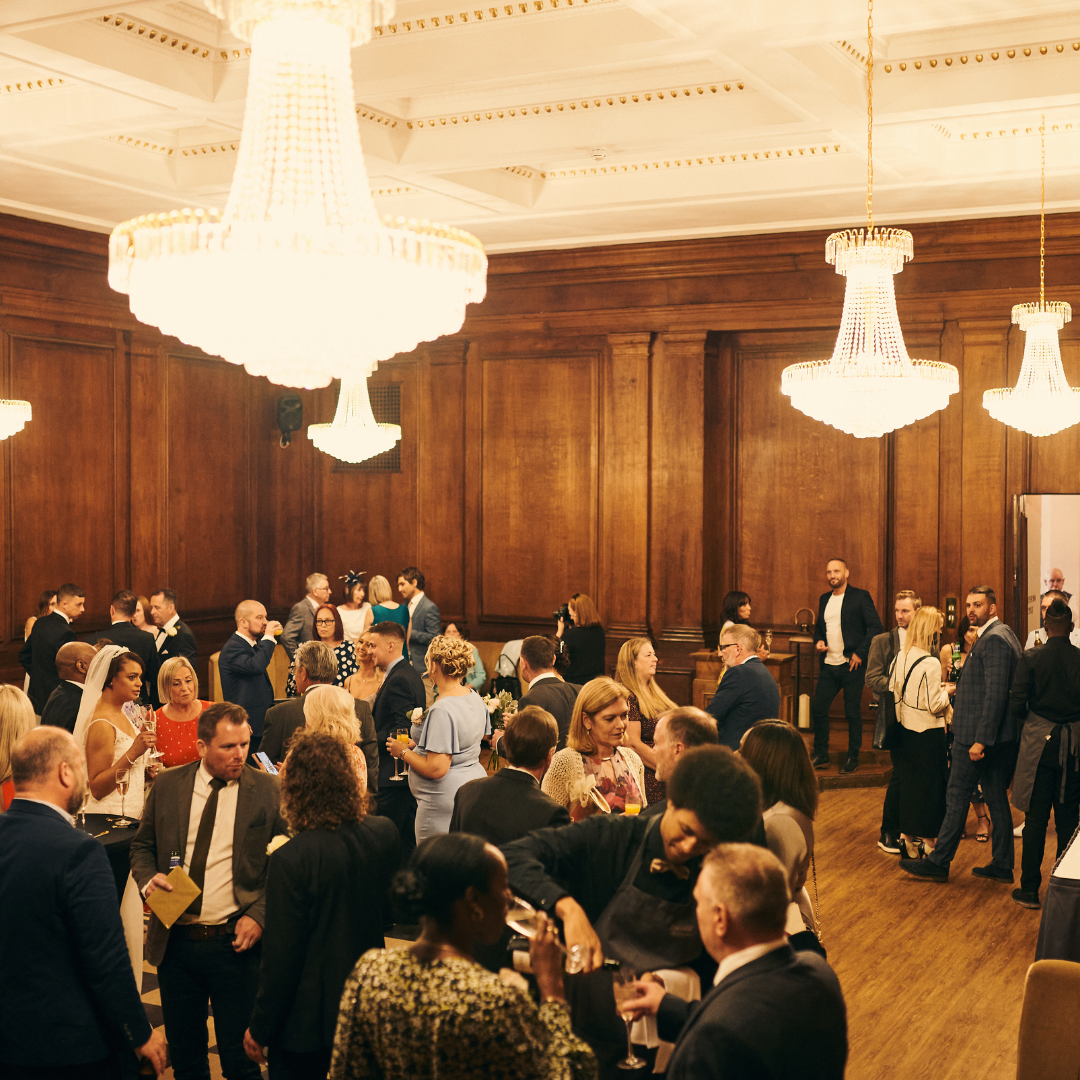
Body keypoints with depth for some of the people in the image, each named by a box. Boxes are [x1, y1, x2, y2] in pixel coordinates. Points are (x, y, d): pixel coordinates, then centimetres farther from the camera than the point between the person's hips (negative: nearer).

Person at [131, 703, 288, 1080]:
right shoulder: (167, 786, 3)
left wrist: (259, 915, -13)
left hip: (235, 942, -3)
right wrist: (148, 878, -8)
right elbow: (142, 845, 13)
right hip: (175, 941, 3)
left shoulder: (267, 791, -4)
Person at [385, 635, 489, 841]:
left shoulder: (442, 710, -21)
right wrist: (417, 744, 20)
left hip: (444, 802, -9)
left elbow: (436, 769, -23)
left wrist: (403, 752, -8)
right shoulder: (474, 697, 7)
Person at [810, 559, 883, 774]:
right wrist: (817, 641, 4)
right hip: (829, 665, 6)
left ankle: (853, 758, 13)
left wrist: (860, 653, -14)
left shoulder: (860, 596, -5)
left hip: (851, 665, -5)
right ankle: (820, 756, 14)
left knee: (853, 713, 1)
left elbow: (875, 627, -9)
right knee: (818, 708, 2)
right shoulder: (824, 599, 14)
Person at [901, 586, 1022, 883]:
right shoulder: (1003, 634, 15)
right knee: (996, 797, 13)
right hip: (1002, 735, 10)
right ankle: (1002, 865, 18)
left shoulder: (993, 639, -17)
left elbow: (995, 693, -23)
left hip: (977, 734, -10)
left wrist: (980, 739, -24)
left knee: (957, 796, -2)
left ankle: (938, 862, 6)